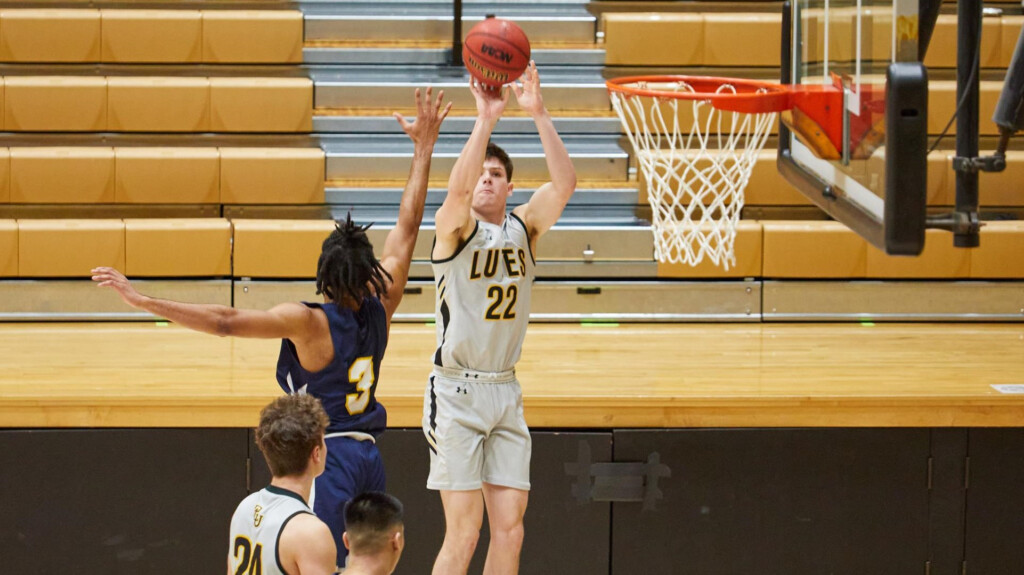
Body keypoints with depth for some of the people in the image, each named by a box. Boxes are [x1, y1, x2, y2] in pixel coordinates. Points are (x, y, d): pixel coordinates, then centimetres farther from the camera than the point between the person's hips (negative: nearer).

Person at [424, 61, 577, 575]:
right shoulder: (455, 228, -5)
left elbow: (564, 182, -9)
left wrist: (538, 114, -18)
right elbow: (458, 188, -28)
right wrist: (486, 119, -34)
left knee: (510, 528, 2)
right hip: (457, 392, -5)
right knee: (463, 533, -9)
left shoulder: (524, 226, 8)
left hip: (506, 392, 5)